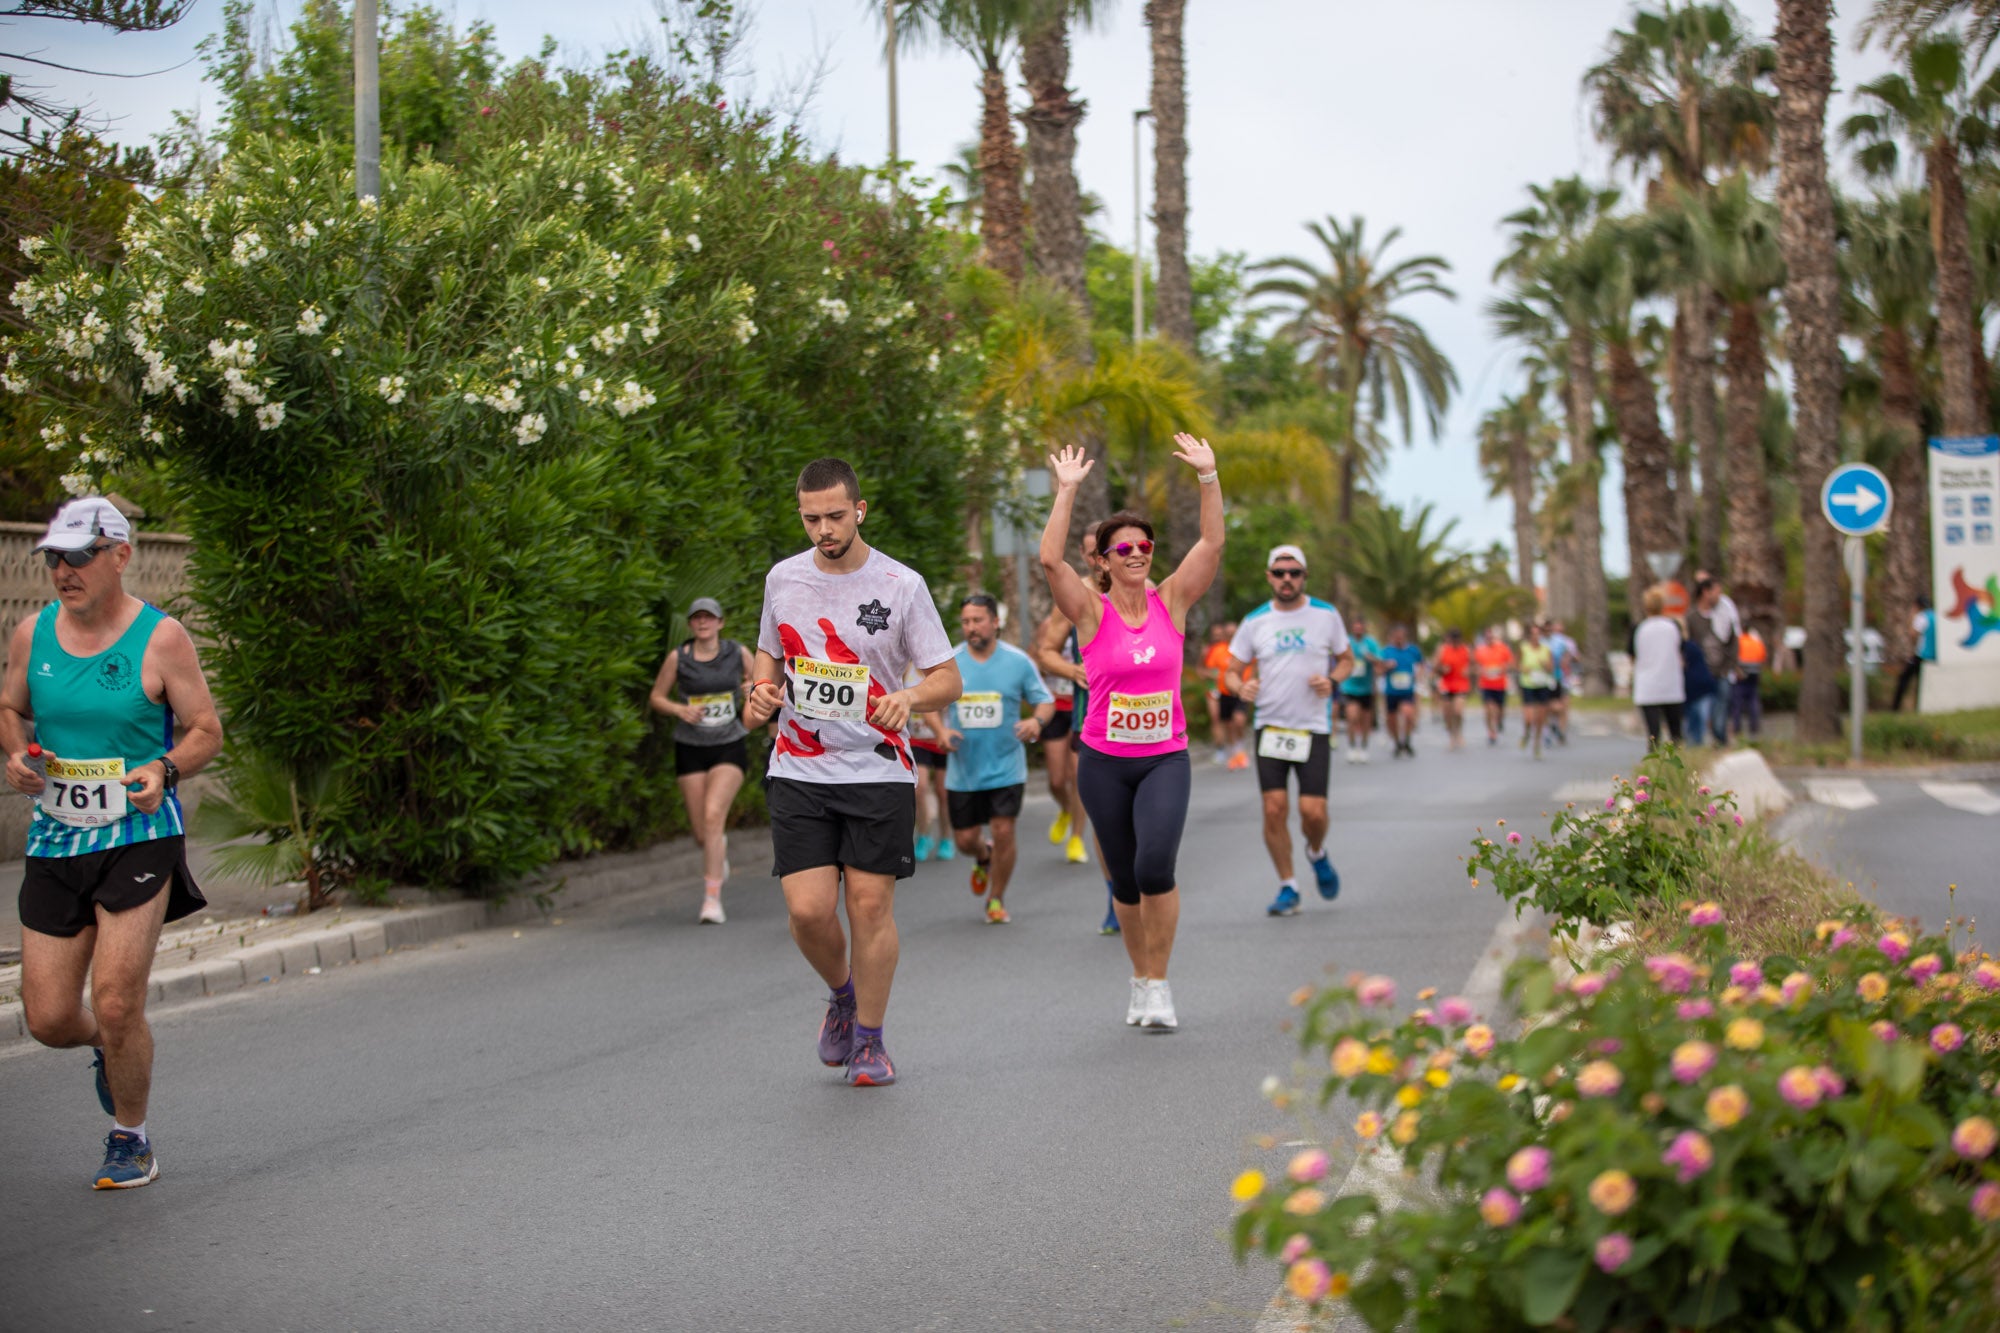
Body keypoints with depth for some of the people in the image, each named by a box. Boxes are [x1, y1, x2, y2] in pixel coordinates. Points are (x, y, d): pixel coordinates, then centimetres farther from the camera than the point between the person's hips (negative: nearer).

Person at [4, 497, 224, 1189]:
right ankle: (107, 1048, 38)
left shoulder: (161, 638, -6)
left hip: (139, 838, -4)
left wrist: (164, 770, -20)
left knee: (115, 1005, -11)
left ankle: (131, 1138, 13)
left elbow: (206, 730, 0)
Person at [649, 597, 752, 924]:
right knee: (702, 834, 3)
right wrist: (680, 710, -13)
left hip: (730, 747, -1)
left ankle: (713, 898, -20)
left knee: (713, 814, -23)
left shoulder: (737, 653, 0)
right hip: (690, 749, 1)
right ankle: (722, 846, 43)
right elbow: (657, 698, 6)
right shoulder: (678, 658, -3)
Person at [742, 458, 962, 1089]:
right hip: (799, 771, 2)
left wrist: (908, 697, -24)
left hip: (878, 770, -2)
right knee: (808, 909, -7)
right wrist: (762, 694, -1)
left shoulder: (901, 585, -6)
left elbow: (948, 678, -2)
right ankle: (842, 995, 25)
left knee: (871, 902, -3)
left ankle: (870, 1040, 14)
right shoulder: (782, 578, 5)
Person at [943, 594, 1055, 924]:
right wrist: (941, 730, -10)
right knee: (965, 839, 6)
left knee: (1003, 832, -10)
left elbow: (1046, 700, 3)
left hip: (1006, 767, -2)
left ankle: (996, 899, 11)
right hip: (963, 769, 2)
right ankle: (984, 858, 44)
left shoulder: (1018, 661, -4)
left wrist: (1037, 720, -19)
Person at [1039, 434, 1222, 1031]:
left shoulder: (1171, 602, 3)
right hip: (1104, 762, 0)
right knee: (1125, 880, 8)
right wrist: (1067, 490, -18)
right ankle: (1141, 978, 29)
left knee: (1156, 865, -19)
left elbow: (1212, 541, -4)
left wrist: (1208, 476, -11)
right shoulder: (1091, 612, -2)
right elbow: (1050, 558, -17)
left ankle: (1158, 985, -7)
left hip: (1166, 758, 0)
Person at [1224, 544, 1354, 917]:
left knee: (1313, 811, -8)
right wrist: (1241, 687, -15)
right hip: (1270, 727, 1)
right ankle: (1287, 888, 7)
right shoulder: (1255, 621, 3)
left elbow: (1346, 659, 13)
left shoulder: (1326, 615, 2)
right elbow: (1231, 670, 8)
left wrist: (1332, 680, -9)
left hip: (1313, 728, -1)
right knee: (1273, 808, -7)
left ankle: (1318, 854, 27)